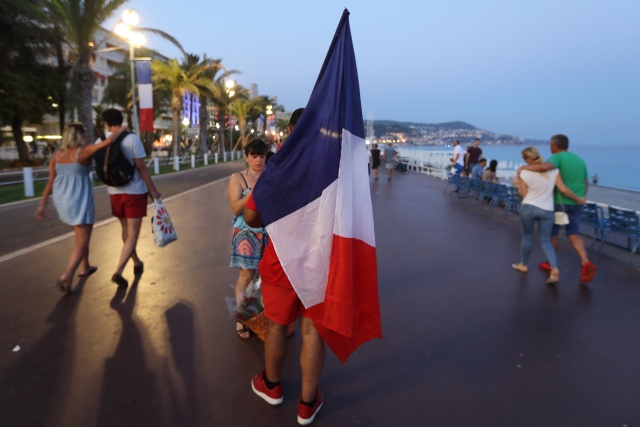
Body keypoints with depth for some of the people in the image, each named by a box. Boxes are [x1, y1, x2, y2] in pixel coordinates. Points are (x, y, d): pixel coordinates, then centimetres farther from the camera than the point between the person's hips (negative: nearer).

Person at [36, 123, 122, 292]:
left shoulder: (57, 154, 6)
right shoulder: (84, 151, -12)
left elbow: (51, 181, 6)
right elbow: (109, 141, -21)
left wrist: (42, 204, 10)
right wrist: (120, 131, -2)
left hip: (62, 201, 7)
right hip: (79, 201, -7)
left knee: (82, 235, 26)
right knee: (82, 242, -1)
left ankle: (86, 267, 37)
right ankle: (66, 277, -16)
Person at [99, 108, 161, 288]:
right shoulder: (132, 139, -12)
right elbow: (141, 167, -13)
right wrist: (153, 189, -6)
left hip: (115, 192, 4)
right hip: (135, 192, -4)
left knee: (126, 230, 21)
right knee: (132, 234, 1)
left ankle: (137, 263, 36)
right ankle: (118, 272, -10)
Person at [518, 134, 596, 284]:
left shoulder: (557, 157, -11)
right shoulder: (580, 160, 12)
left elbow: (545, 167, -35)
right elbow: (586, 183, 14)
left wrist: (524, 167, -23)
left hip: (559, 202, -6)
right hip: (576, 203, 6)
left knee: (552, 233, 12)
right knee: (573, 234, 10)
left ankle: (551, 263, 25)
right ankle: (586, 263, -9)